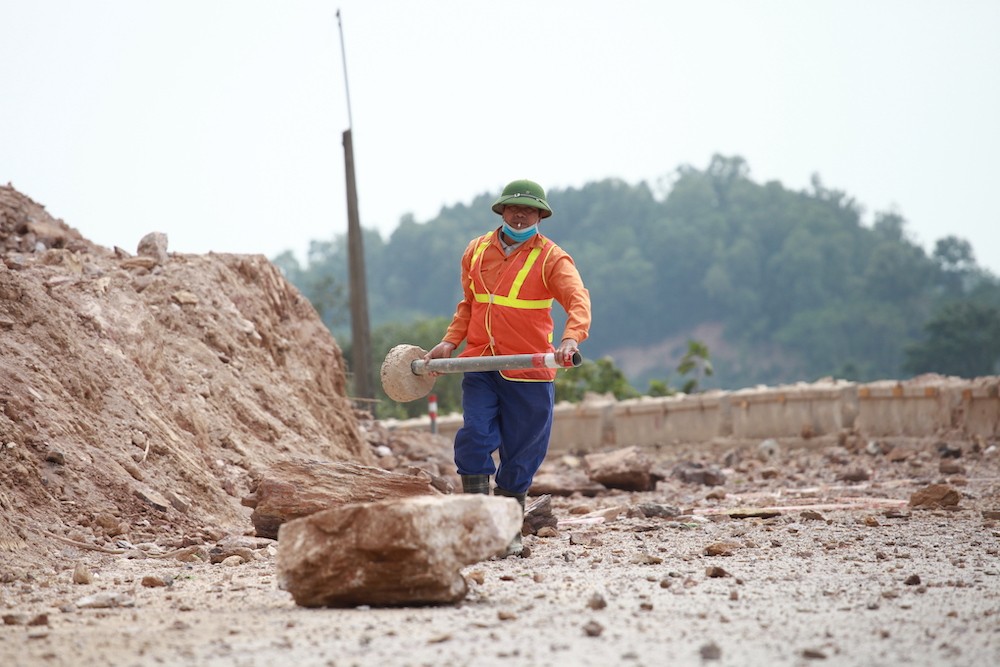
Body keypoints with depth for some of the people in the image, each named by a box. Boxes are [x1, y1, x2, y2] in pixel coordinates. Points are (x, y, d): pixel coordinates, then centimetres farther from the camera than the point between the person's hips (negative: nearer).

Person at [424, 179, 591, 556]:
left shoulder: (552, 259, -5)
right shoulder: (476, 252, 10)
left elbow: (578, 300, -20)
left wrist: (571, 338, -40)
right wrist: (450, 342, 10)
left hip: (529, 373, -3)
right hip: (480, 366, 3)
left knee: (520, 454, 3)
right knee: (474, 436, -13)